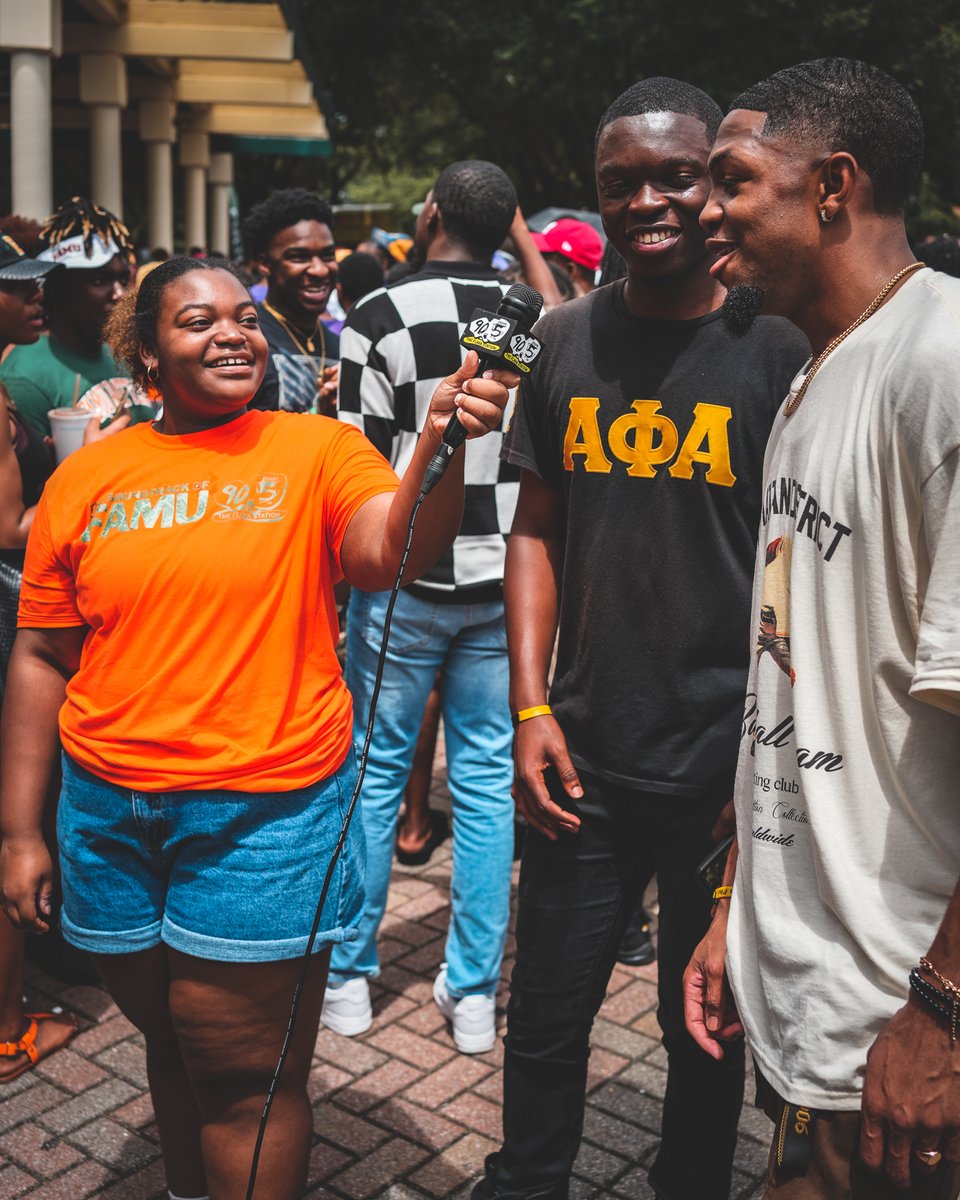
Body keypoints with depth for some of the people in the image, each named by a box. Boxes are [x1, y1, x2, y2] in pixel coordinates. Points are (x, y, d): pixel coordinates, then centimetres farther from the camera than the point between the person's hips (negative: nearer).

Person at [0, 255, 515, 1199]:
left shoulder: (317, 449, -3)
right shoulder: (85, 478, 4)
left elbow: (394, 552, -21)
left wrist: (439, 441, -39)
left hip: (266, 812, -3)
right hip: (109, 811, 3)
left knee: (246, 1081, 5)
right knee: (170, 1043, 21)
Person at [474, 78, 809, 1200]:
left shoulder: (778, 347, -7)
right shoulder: (567, 339, 4)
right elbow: (537, 531, 8)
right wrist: (531, 707, 0)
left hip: (725, 767, -2)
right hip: (584, 757, 3)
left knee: (707, 1026, 17)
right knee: (545, 1018, 15)